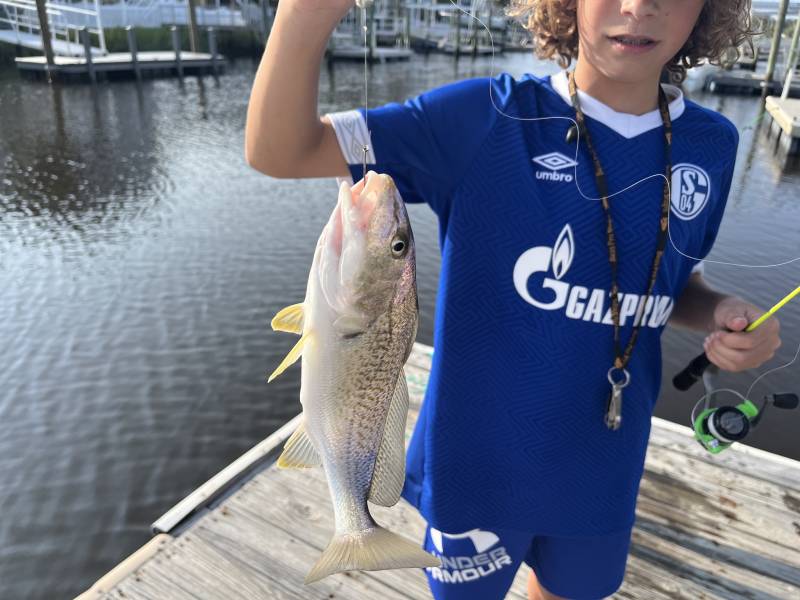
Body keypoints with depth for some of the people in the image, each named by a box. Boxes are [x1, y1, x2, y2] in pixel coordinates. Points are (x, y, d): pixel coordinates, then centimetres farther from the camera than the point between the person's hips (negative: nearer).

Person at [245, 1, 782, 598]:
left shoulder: (710, 145, -5)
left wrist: (722, 315, -14)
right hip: (480, 460, -3)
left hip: (603, 466, 4)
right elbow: (277, 153, -22)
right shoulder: (486, 118, -18)